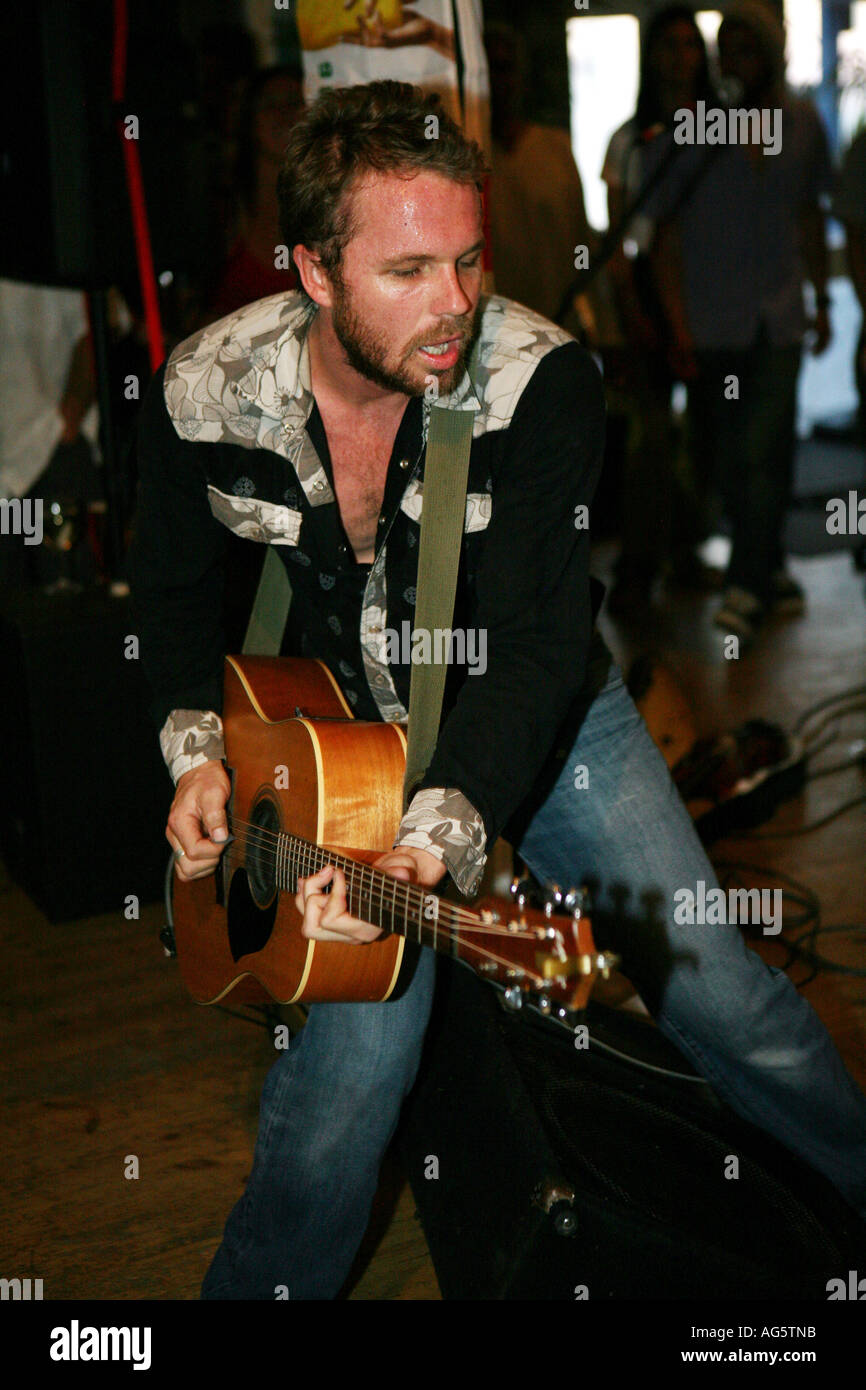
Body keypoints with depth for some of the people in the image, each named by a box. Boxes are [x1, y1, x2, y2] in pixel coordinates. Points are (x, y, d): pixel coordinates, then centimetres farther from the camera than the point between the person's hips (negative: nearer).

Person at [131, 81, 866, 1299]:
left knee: (724, 999, 0)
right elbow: (177, 583, 4)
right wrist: (197, 749, -10)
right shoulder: (203, 394, -15)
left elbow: (537, 642, -29)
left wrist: (439, 837, -41)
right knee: (341, 1098, -8)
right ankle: (261, 1284, 22)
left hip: (544, 716, 0)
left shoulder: (540, 381, -24)